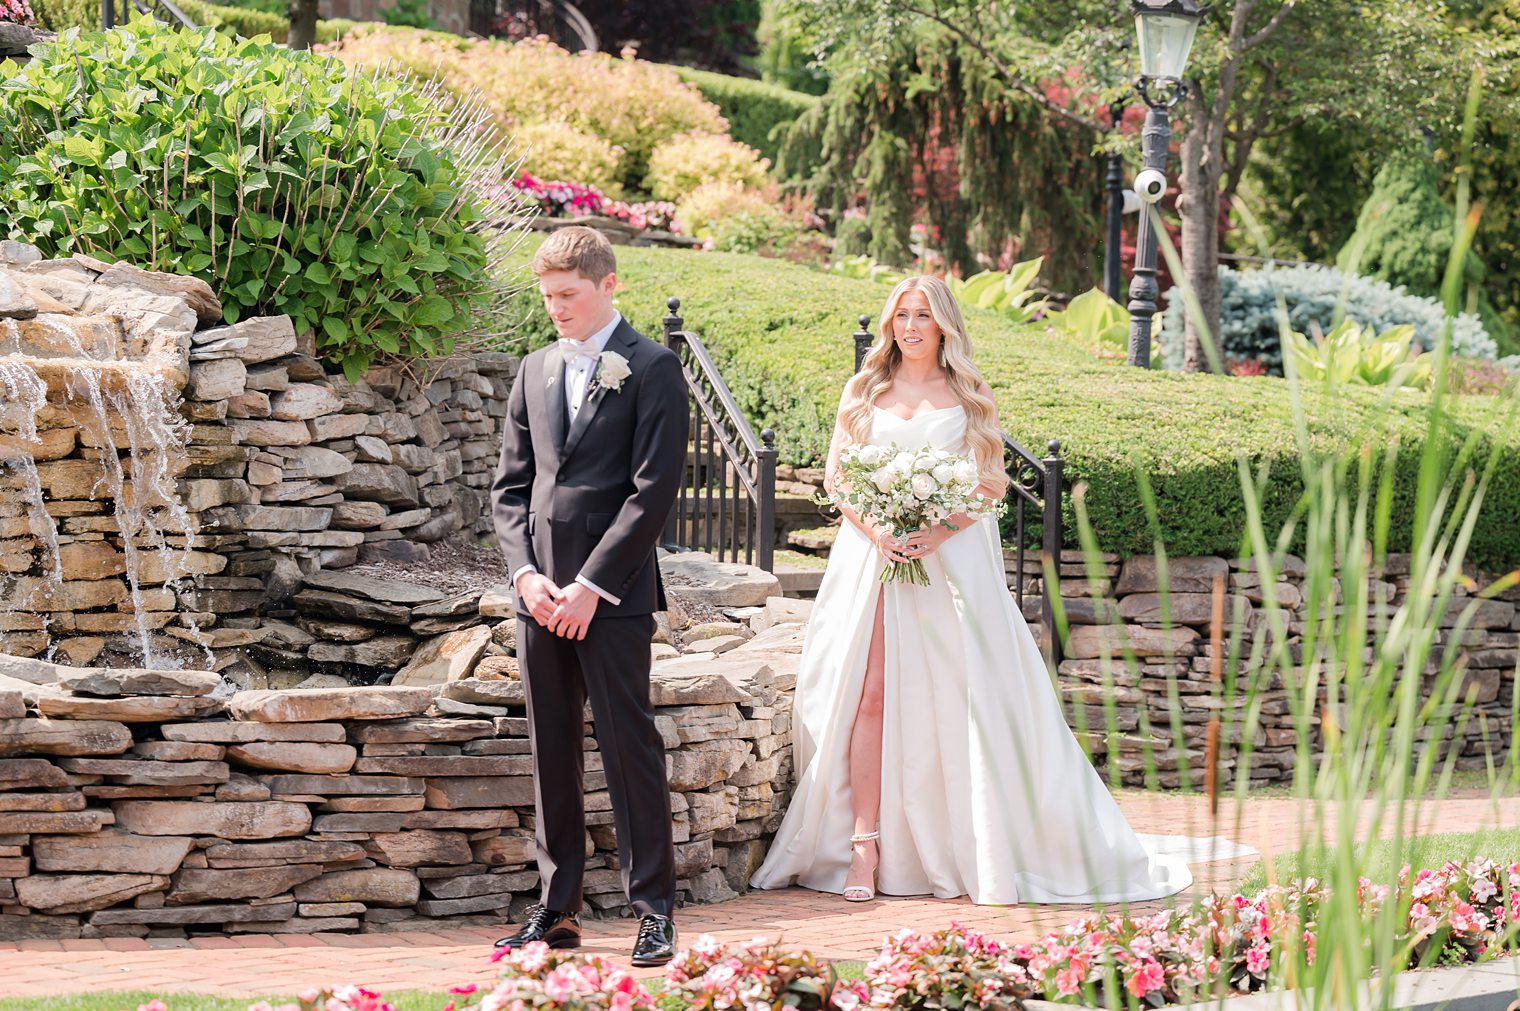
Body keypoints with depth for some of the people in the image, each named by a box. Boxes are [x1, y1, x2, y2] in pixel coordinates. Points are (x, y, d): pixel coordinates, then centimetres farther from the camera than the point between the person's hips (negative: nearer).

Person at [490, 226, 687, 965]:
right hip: (541, 594, 6)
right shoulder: (535, 372, 14)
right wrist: (526, 572, -2)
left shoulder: (650, 370, -3)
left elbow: (653, 489, -10)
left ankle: (654, 911, 0)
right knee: (551, 751, 8)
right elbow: (510, 485, 14)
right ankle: (558, 909, 13)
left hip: (613, 595, -5)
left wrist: (591, 585, -13)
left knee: (628, 746, -5)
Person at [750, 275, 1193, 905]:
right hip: (874, 557, 1)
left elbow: (993, 482, 3)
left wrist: (943, 531, -13)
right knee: (869, 693, -10)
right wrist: (875, 531, -9)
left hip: (951, 561, -1)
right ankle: (864, 846, -11)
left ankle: (970, 852, -1)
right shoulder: (864, 393, 13)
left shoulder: (968, 396, 9)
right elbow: (837, 476, 9)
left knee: (958, 701, -5)